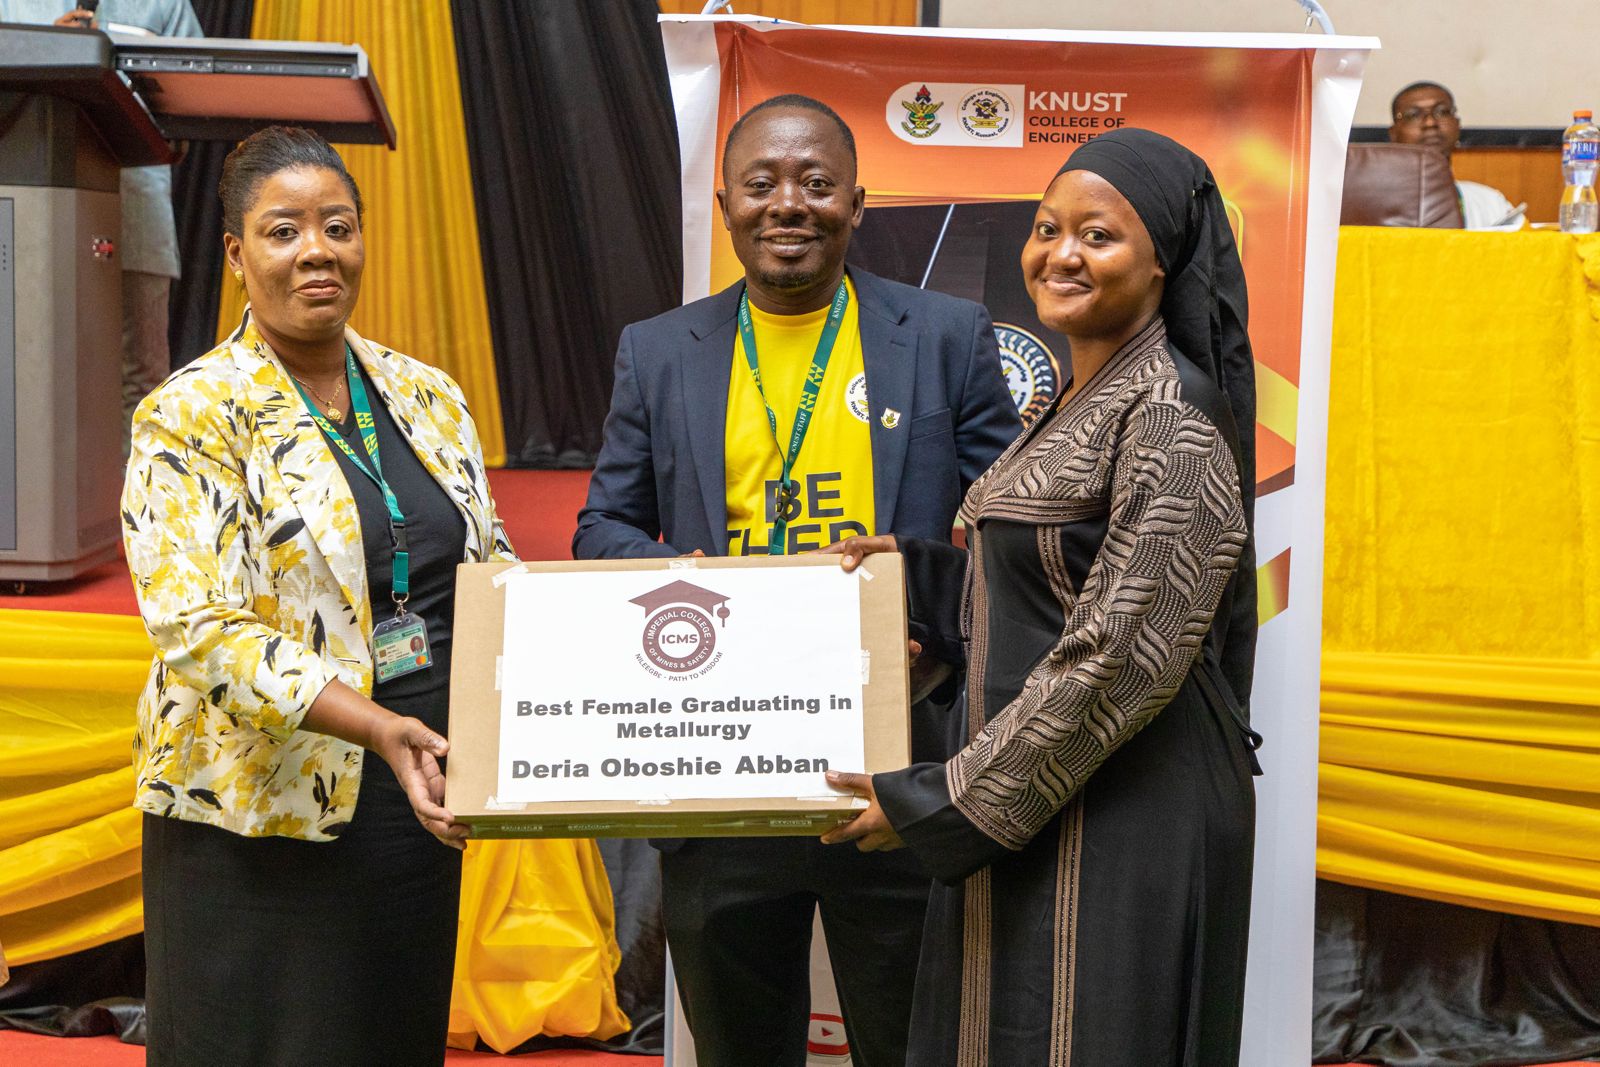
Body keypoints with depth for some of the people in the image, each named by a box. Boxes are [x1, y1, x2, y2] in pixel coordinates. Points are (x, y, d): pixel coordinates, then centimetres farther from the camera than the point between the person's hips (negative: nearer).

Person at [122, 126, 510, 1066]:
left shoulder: (426, 396, 9)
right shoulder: (191, 418, -7)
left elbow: (490, 571, 16)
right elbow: (196, 628, -16)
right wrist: (374, 725, -28)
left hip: (415, 796, 5)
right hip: (259, 814, -5)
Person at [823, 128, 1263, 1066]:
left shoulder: (1169, 423, -17)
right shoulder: (1076, 404, 13)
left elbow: (1122, 656, -22)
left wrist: (940, 802, -17)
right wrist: (910, 568, 11)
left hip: (1122, 820, -9)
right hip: (1027, 803, 9)